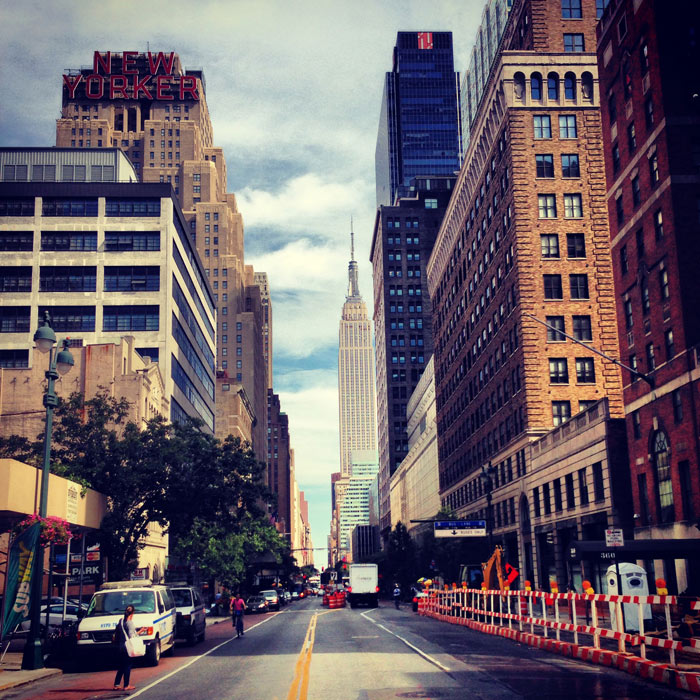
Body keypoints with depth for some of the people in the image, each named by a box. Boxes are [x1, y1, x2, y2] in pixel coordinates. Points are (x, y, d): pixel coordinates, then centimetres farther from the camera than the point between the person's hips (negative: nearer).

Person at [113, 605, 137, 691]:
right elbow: (131, 636, -18)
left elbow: (116, 634, 13)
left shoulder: (120, 621, 7)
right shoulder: (130, 623, -14)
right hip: (127, 647, -7)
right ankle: (126, 686, 5)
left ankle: (116, 685, 16)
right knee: (127, 666, 2)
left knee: (121, 666, 15)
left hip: (120, 647, 7)